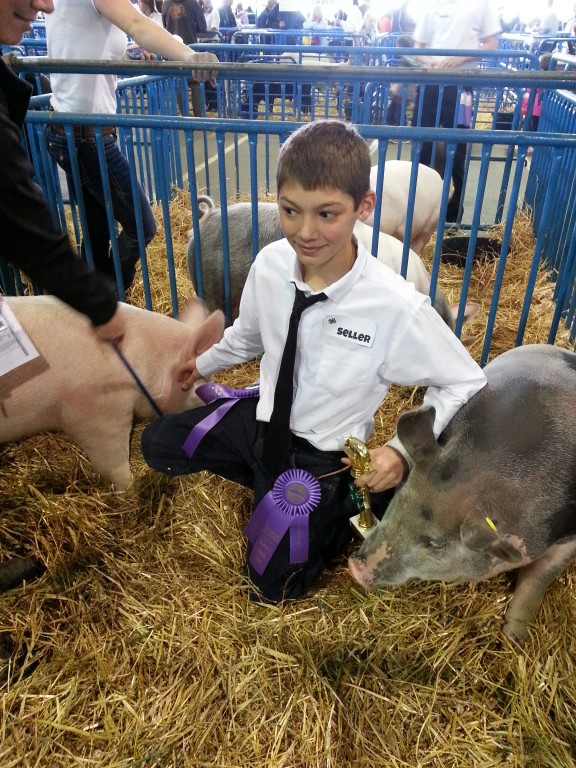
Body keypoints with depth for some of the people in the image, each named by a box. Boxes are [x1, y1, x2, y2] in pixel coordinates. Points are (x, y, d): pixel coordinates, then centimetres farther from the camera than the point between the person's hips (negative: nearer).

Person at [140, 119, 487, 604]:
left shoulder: (398, 308, -30)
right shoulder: (270, 264, -17)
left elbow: (465, 383, -14)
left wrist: (403, 450, -22)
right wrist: (203, 365, 23)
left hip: (320, 452, -4)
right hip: (260, 417, 5)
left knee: (273, 587, 2)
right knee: (157, 444, 11)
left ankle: (342, 504, 23)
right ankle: (268, 479, 18)